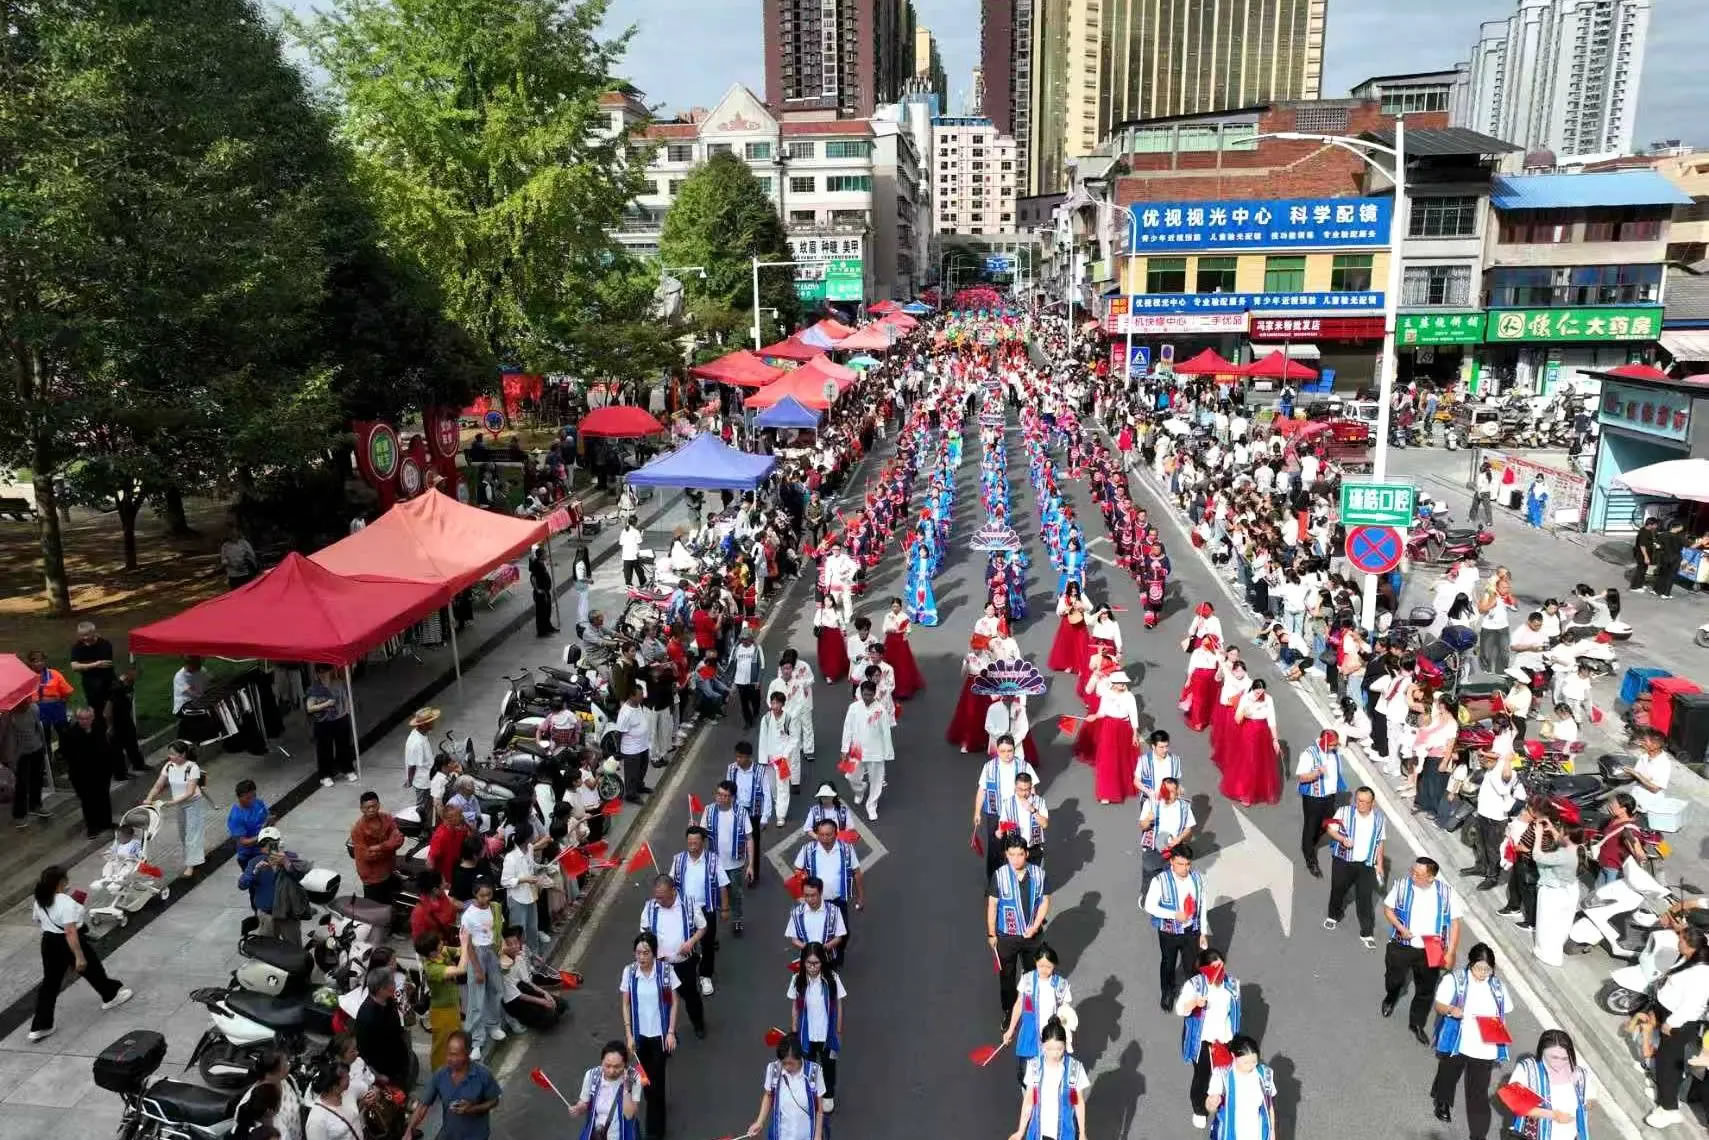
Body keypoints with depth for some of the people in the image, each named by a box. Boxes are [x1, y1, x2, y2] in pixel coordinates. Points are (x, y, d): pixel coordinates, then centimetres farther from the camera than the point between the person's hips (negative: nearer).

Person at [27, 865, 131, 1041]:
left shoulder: (39, 901, -2)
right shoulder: (66, 902, -28)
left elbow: (38, 920, 16)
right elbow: (70, 932, -29)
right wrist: (79, 956, -26)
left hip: (49, 943, 7)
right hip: (68, 943, -7)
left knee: (50, 982, 13)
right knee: (92, 969, 17)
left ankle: (40, 1026, 13)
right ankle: (110, 996, 39)